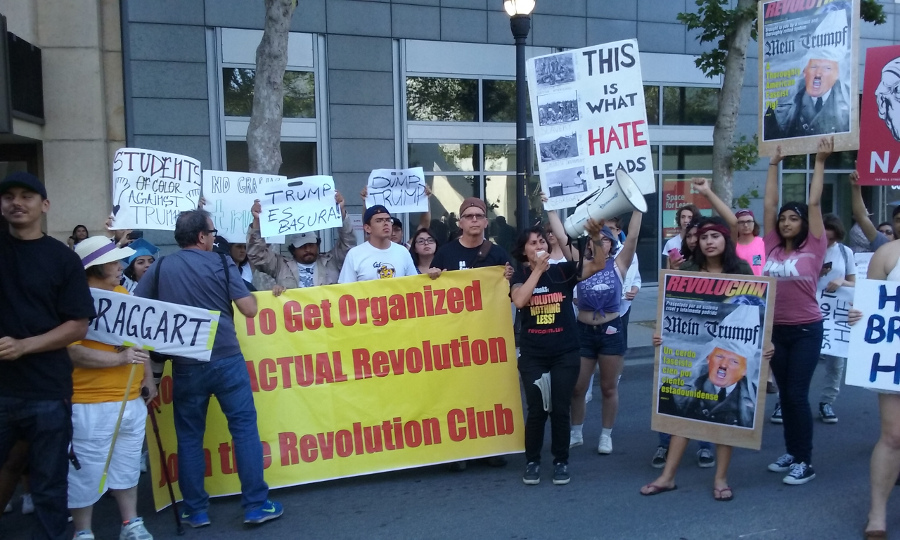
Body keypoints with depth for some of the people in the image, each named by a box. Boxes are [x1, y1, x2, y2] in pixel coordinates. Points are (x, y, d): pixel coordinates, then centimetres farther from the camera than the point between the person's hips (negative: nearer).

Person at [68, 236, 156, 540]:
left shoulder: (123, 294, 12)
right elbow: (73, 353, -21)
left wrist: (147, 377, 16)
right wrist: (119, 358, -25)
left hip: (132, 401, 7)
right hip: (91, 406, -7)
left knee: (127, 466, 16)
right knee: (87, 472, 3)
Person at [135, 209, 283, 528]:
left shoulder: (160, 267, 5)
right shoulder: (220, 263, -3)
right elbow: (249, 310, -6)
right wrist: (245, 292, 14)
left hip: (186, 366, 3)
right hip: (226, 360, -3)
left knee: (189, 437, 12)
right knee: (244, 428, 5)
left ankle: (196, 511, 19)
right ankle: (256, 505, 8)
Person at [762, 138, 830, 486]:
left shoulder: (813, 249, -5)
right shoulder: (773, 248, 4)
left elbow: (815, 202, -8)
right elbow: (769, 204, 6)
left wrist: (820, 161, -5)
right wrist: (774, 165, 12)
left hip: (806, 330, -4)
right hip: (775, 330, 4)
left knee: (798, 394, -4)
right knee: (785, 393, 12)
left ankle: (805, 462, 7)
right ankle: (791, 453, 24)